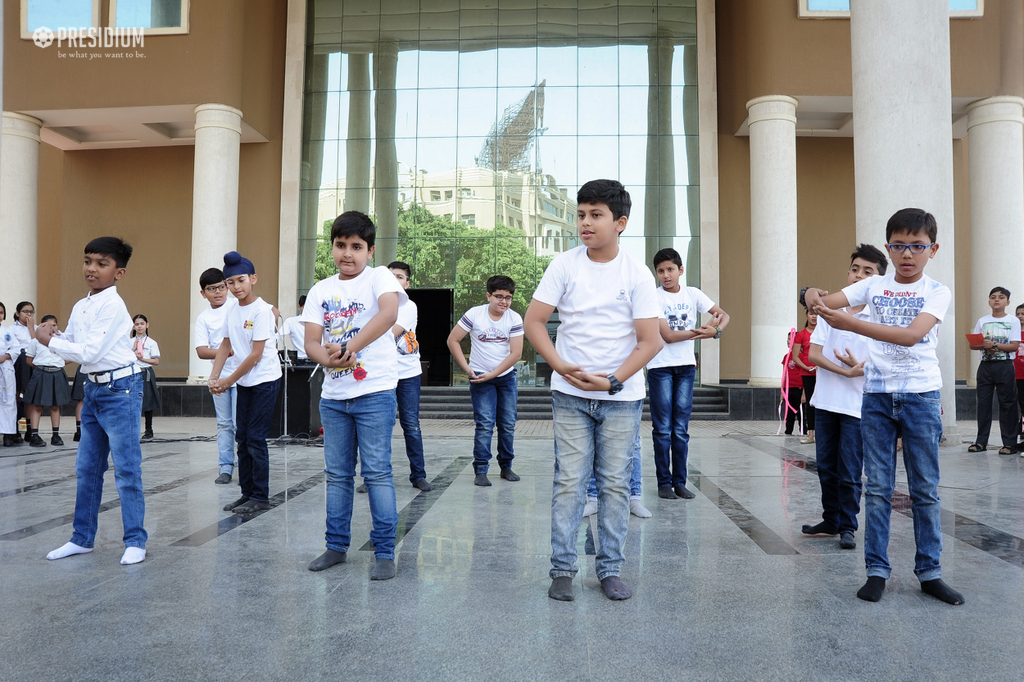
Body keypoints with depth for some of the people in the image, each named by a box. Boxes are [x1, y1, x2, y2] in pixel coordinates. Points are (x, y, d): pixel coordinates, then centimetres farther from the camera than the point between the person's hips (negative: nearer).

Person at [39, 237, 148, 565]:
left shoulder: (112, 306, -16)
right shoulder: (80, 307, 10)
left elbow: (90, 353, -20)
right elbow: (70, 345, 16)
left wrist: (50, 342, -8)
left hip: (120, 390, -9)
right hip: (93, 389, 9)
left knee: (126, 470, -2)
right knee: (86, 468, 15)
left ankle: (135, 541, 7)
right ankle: (83, 537, 27)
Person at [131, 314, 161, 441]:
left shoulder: (151, 343, 1)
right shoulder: (129, 342, 8)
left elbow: (156, 361, -4)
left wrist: (142, 359, -15)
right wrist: (133, 349, -11)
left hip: (146, 374, -2)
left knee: (147, 403, 4)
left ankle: (149, 431, 13)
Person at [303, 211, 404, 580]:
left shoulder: (379, 277, -2)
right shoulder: (321, 290, 12)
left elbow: (389, 313, -23)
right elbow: (311, 342, 3)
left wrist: (351, 348, -27)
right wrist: (327, 357, -19)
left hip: (375, 391, -5)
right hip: (332, 396, 5)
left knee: (377, 472, -3)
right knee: (337, 473, 12)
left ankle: (384, 552, 7)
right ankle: (336, 545, 25)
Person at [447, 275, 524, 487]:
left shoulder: (514, 319, -7)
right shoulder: (474, 314, -10)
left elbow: (516, 353, -10)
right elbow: (453, 340, -4)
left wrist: (492, 374, -14)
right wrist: (467, 368, -9)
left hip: (506, 377, 2)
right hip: (480, 377, -2)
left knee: (508, 425, 6)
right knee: (485, 424, -9)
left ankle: (506, 467, 20)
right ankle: (480, 470, -1)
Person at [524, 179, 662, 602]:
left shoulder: (637, 274, -3)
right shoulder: (564, 265, -1)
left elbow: (650, 341, -5)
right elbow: (534, 321, -1)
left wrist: (613, 381, -17)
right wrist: (562, 368, -13)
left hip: (622, 397, 0)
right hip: (570, 394, 0)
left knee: (615, 483, 6)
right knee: (569, 481, 1)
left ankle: (610, 570, 19)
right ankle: (562, 568, 12)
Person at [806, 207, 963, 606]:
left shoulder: (937, 292, -1)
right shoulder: (874, 286, 7)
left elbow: (911, 335, -19)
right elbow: (822, 300, -2)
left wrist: (850, 324, -29)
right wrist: (816, 299, -28)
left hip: (921, 396, -1)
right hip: (876, 395, 2)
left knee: (925, 489, 6)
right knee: (878, 488, 5)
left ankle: (929, 572, 18)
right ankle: (877, 569, 13)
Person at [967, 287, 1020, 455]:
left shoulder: (1013, 321, 2)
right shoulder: (982, 321, 10)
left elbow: (1014, 346, -7)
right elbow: (973, 345, 8)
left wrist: (995, 345, -18)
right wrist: (985, 346, -11)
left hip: (1005, 366, -3)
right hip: (985, 365, 3)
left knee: (1007, 403, -1)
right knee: (983, 403, 4)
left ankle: (1010, 443, 4)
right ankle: (981, 441, 10)